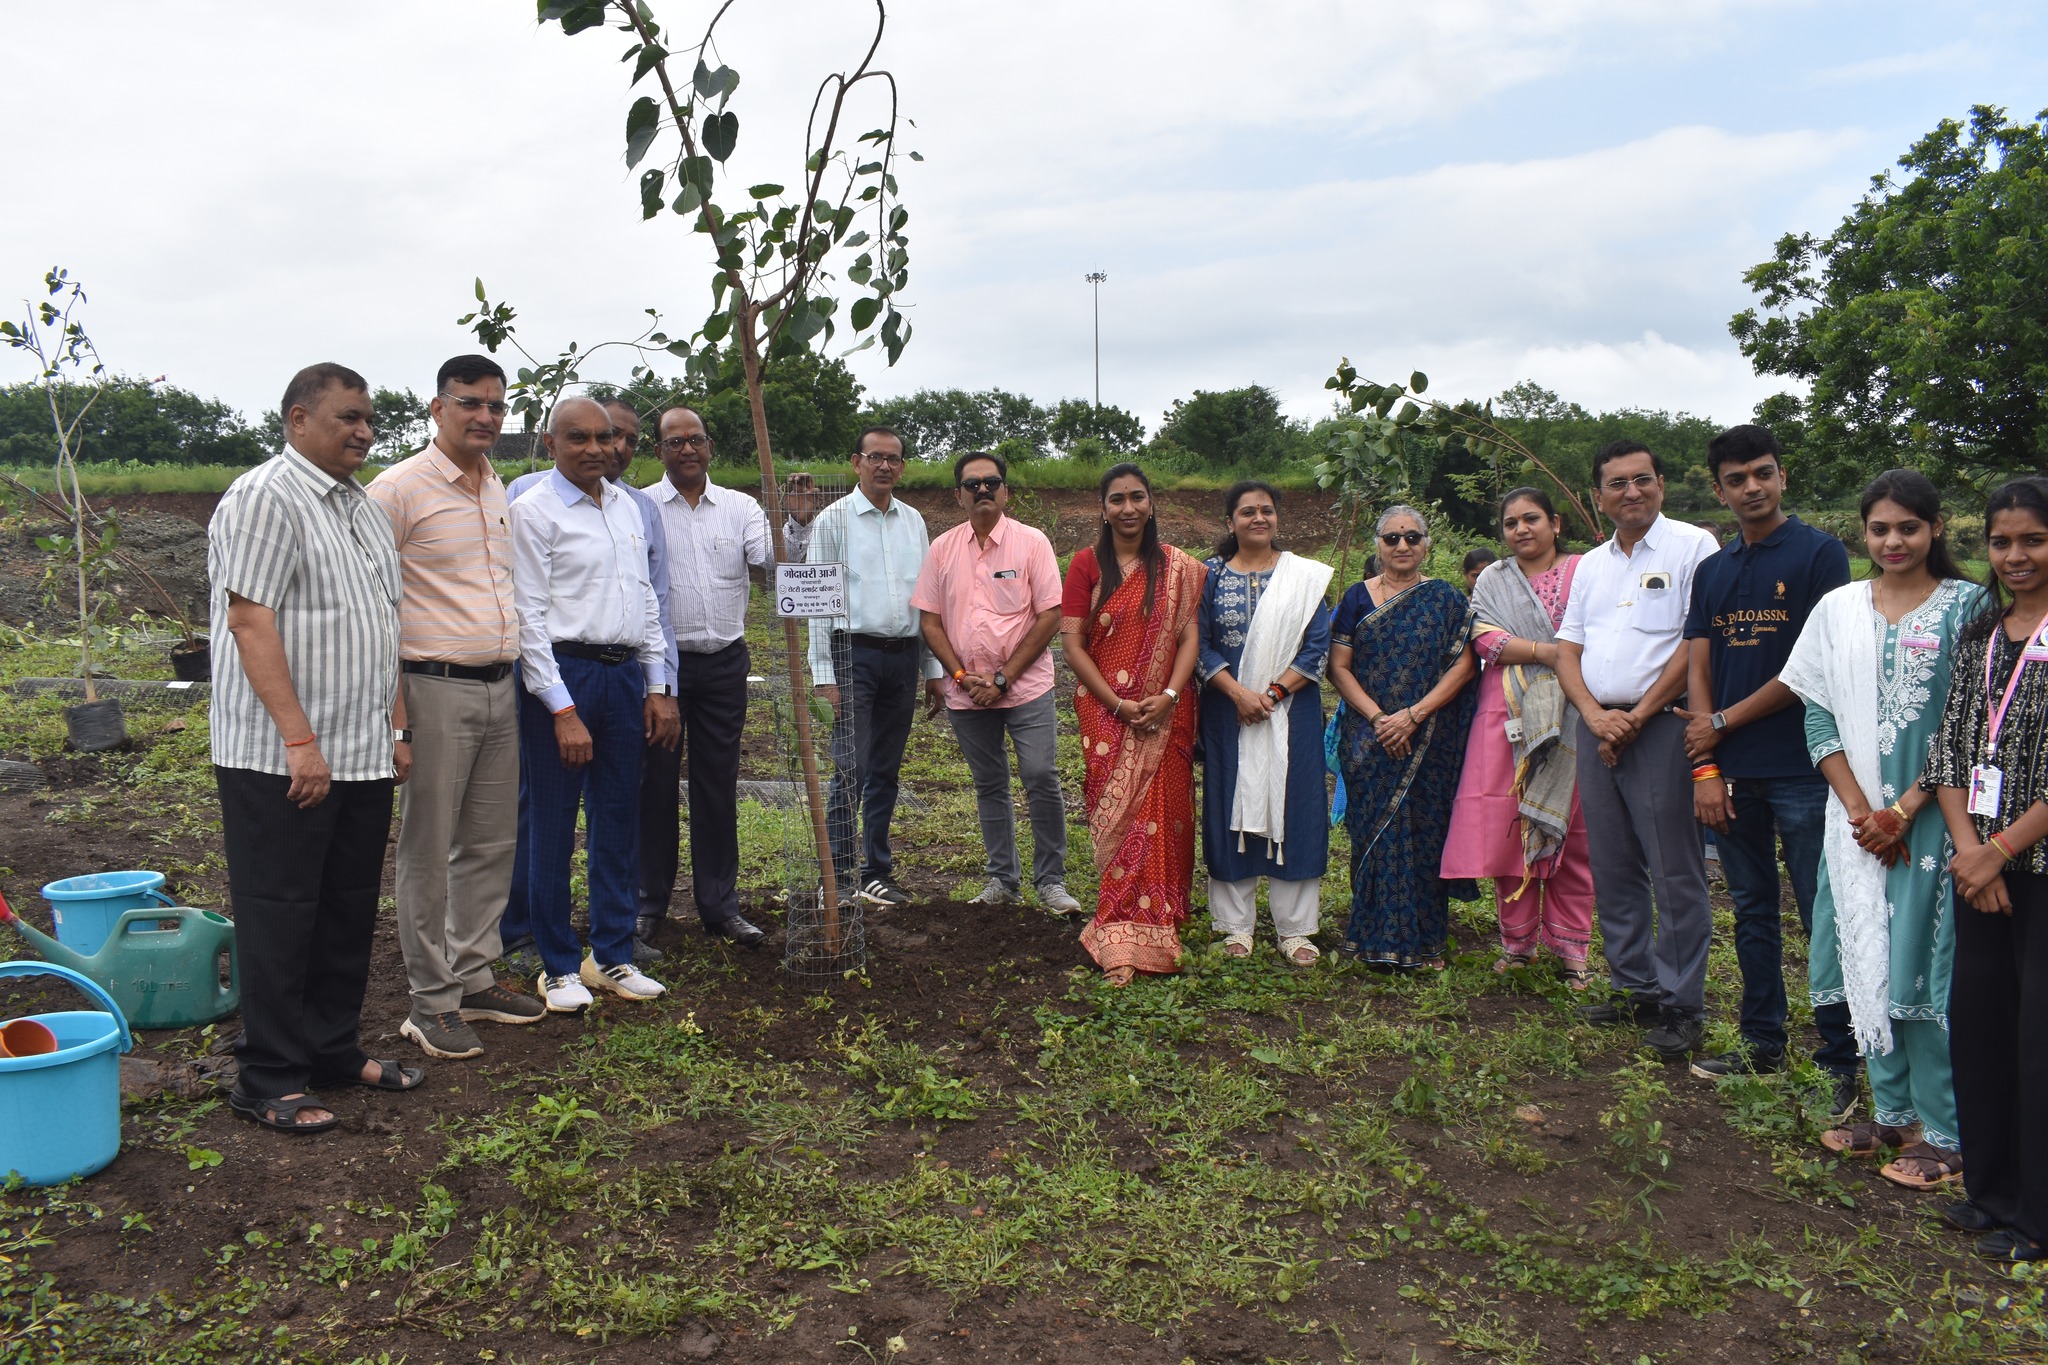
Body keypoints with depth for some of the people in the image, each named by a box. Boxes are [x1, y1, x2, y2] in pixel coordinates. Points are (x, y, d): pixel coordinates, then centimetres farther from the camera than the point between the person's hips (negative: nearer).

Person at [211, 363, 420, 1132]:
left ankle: (335, 1052, 26)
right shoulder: (264, 499, -11)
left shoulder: (362, 507, 16)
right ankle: (270, 1083, 11)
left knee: (349, 911, 14)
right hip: (281, 759, -8)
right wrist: (299, 741, -23)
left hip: (362, 755, 8)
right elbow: (250, 622, -18)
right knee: (280, 918, 0)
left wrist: (396, 728, 16)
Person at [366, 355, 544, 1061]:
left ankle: (474, 979, 25)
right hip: (436, 687, -7)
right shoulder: (400, 487, -9)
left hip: (501, 688, 7)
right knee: (428, 850, 1)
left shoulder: (501, 491, 14)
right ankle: (431, 1001, 11)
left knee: (492, 842, 13)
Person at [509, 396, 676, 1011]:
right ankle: (558, 966, 16)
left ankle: (612, 955, 24)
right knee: (552, 826, 2)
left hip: (626, 674, 6)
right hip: (563, 674, -6)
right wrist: (562, 709, -15)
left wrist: (656, 684, 12)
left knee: (619, 819, 12)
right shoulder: (534, 509, -6)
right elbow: (528, 615, -11)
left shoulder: (628, 507, 14)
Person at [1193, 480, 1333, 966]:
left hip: (1292, 710, 0)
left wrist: (1272, 693, -12)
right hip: (1227, 709, 0)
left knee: (1293, 807, 2)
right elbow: (1199, 645, -2)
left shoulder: (1305, 576, 4)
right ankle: (1236, 925, 14)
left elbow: (1318, 647, -1)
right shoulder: (1211, 574, 4)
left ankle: (1295, 928, 12)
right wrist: (1239, 693, -14)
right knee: (1230, 807, 3)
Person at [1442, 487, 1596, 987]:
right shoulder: (1493, 580, 14)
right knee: (1506, 827, -1)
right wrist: (1547, 651, -14)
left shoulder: (1583, 572, 8)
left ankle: (1571, 945, 9)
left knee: (1571, 830, -1)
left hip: (1571, 718, -1)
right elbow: (1484, 637, -1)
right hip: (1508, 718, 1)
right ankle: (1517, 940, 12)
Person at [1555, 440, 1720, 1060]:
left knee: (1674, 874, -3)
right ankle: (1634, 988, 21)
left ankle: (1681, 1005, 5)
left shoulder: (1692, 546, -3)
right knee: (1612, 869, 11)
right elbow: (1567, 650, 13)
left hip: (1662, 725, -6)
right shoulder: (1590, 564, 17)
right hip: (1596, 727, 7)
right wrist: (1594, 714, -5)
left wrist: (1637, 715, -11)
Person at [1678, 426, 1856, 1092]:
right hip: (1732, 771, 6)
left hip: (1802, 769, -5)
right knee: (1752, 912, 14)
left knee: (1825, 918, -1)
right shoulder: (1713, 572, 13)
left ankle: (1839, 1061, 9)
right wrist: (1705, 766, -2)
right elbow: (1697, 671, 8)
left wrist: (1723, 721, -5)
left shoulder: (1820, 554, -4)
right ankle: (1762, 1042, 26)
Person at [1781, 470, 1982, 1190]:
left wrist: (1903, 812, -12)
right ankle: (1892, 1111, 23)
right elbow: (1819, 716, 5)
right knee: (1869, 960, 9)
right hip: (1857, 817, 4)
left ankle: (1945, 1133, 8)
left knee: (1925, 962, -3)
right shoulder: (1838, 609, 8)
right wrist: (1860, 810, -6)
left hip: (1932, 815, -4)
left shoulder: (1967, 606, -3)